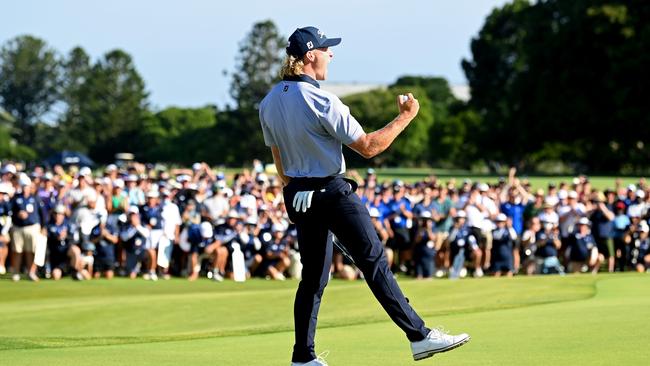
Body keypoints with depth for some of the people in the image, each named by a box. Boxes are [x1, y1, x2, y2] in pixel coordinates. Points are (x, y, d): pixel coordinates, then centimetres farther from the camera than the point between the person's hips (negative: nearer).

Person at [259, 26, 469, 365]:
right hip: (332, 193, -8)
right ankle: (419, 336, -7)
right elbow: (368, 147, -15)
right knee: (374, 263, -6)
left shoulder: (268, 104, 5)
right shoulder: (322, 102, -19)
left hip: (297, 195, 8)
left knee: (313, 275, 13)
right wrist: (406, 116, -6)